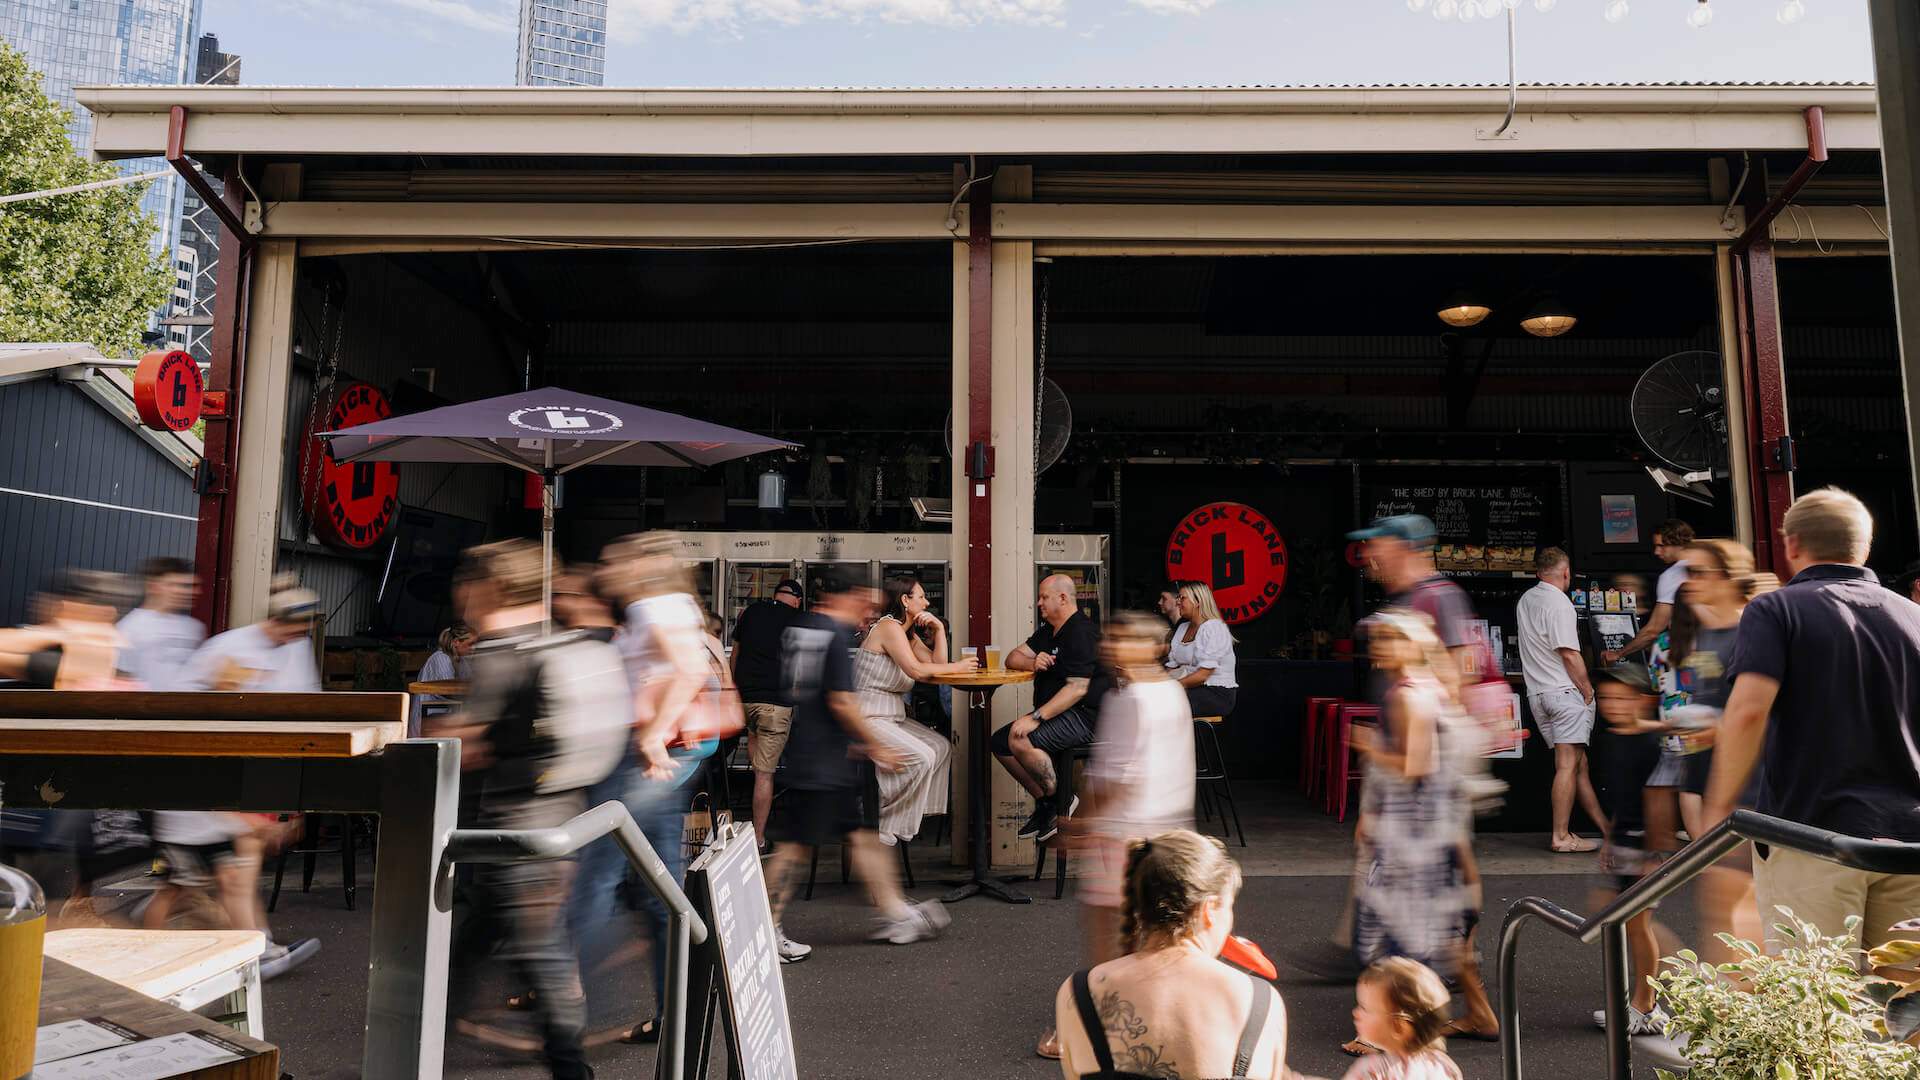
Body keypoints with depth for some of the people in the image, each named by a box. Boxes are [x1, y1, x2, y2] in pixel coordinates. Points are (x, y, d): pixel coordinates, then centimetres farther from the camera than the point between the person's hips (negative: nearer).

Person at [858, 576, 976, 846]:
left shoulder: (909, 633, 17)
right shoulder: (889, 626, -13)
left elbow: (937, 664, 10)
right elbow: (916, 670, -22)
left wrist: (939, 628, 2)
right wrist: (956, 667, -12)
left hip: (892, 716, 10)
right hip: (867, 717, -10)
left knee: (941, 748, 2)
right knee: (921, 757, -22)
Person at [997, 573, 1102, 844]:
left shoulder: (1081, 633, -15)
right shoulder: (1048, 631, 17)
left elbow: (1077, 689, -24)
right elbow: (1013, 659, 16)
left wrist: (1036, 717, -28)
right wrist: (1033, 663, -9)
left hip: (1085, 717, -10)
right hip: (1056, 715, 10)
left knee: (1020, 740, -28)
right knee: (999, 742, 0)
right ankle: (1043, 803, 4)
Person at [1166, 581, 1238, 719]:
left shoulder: (1214, 628, -9)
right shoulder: (1182, 628, 18)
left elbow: (1204, 674, -18)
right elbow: (1172, 665, 11)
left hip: (1217, 693, -7)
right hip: (1191, 689, 7)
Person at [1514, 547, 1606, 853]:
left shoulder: (1524, 601, 15)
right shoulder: (1559, 602, -11)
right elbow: (1570, 654, -17)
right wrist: (1588, 690, -6)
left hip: (1537, 693, 8)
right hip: (1564, 691, -8)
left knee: (1579, 762, 13)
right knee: (1568, 764, -6)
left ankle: (1606, 827, 21)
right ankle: (1561, 837, -5)